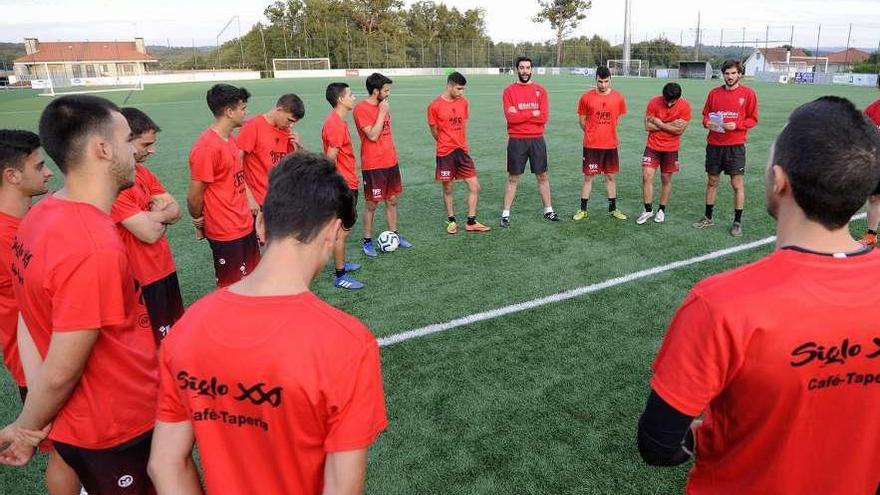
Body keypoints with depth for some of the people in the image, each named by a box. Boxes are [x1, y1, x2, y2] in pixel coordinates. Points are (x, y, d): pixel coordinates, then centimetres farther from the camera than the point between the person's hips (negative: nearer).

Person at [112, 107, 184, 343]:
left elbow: (176, 209, 5)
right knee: (154, 344, 6)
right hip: (141, 278, -8)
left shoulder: (143, 171, 6)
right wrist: (162, 216, -4)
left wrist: (151, 216, -15)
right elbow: (150, 233, -26)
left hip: (164, 266, 8)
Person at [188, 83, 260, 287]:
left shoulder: (230, 139, 7)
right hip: (226, 232, -8)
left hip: (245, 225, 8)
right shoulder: (206, 147, -21)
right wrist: (199, 222, 1)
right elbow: (194, 197, -15)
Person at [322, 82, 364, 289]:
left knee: (343, 228, 21)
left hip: (348, 184, 10)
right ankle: (340, 276, 7)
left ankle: (340, 264, 35)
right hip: (343, 186, -10)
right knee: (342, 231, -2)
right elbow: (330, 160, -22)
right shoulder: (335, 125, -21)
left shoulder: (338, 121, 10)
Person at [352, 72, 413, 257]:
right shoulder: (361, 109, -14)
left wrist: (393, 155, 17)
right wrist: (382, 112, -17)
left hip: (391, 162, 7)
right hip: (373, 165, -7)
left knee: (392, 200, 14)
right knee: (371, 204, 1)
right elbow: (373, 135, -21)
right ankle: (367, 241, 13)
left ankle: (394, 234, 27)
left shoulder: (383, 106, 10)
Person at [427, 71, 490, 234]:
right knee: (447, 189, 7)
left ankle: (471, 222, 12)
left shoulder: (463, 102, 5)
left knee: (475, 187, 0)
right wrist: (446, 144, 10)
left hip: (462, 151, 4)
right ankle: (451, 220, 26)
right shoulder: (435, 106, -9)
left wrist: (462, 143, 12)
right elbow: (434, 130, 1)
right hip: (445, 153, -4)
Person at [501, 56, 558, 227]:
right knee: (513, 178, 4)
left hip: (537, 140, 2)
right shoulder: (509, 91, -2)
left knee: (542, 176, 11)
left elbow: (544, 117, -8)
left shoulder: (540, 90, 4)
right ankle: (506, 214, 11)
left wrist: (520, 115, -11)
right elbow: (510, 117, -14)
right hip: (516, 141, -2)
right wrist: (532, 113, -11)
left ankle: (548, 210, 23)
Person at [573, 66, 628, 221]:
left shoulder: (618, 98, 1)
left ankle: (613, 209, 22)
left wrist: (607, 133, 12)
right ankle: (583, 209, 13)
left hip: (611, 145, 2)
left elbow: (619, 120, 13)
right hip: (591, 145, -2)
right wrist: (592, 134, 9)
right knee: (588, 176, 3)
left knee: (611, 176, 10)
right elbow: (582, 120, 5)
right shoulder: (586, 97, -5)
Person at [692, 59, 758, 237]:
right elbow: (705, 114, 15)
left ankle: (737, 222, 9)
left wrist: (736, 125, -17)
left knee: (737, 184, 0)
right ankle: (708, 217, 24)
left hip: (735, 146, -3)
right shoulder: (714, 93, 7)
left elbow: (753, 119, 0)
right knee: (712, 181, 11)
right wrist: (707, 122, -7)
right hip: (714, 145, 3)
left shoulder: (748, 94, -1)